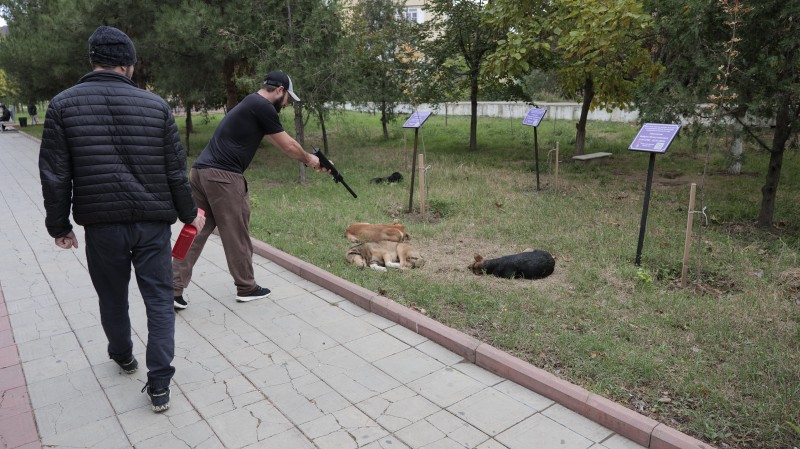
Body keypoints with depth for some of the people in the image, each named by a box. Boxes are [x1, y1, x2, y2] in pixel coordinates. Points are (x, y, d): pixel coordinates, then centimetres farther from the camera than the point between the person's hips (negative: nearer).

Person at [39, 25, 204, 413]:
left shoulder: (63, 104, -1)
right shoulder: (156, 105, -2)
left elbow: (55, 176, -2)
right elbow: (176, 171, 0)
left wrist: (59, 226, 9)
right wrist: (189, 213, 12)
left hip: (101, 224, 1)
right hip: (153, 223, 0)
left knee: (112, 298, 20)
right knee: (159, 300, 6)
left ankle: (123, 356, 43)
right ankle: (159, 384, 5)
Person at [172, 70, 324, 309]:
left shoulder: (251, 105, 25)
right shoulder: (263, 108, -5)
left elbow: (278, 143, 31)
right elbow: (288, 146, 1)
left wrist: (309, 159, 36)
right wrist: (309, 158, 21)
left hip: (201, 171, 9)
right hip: (223, 176, -9)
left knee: (196, 231, 10)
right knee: (236, 234, 4)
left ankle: (173, 289, 10)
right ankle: (247, 288, 18)